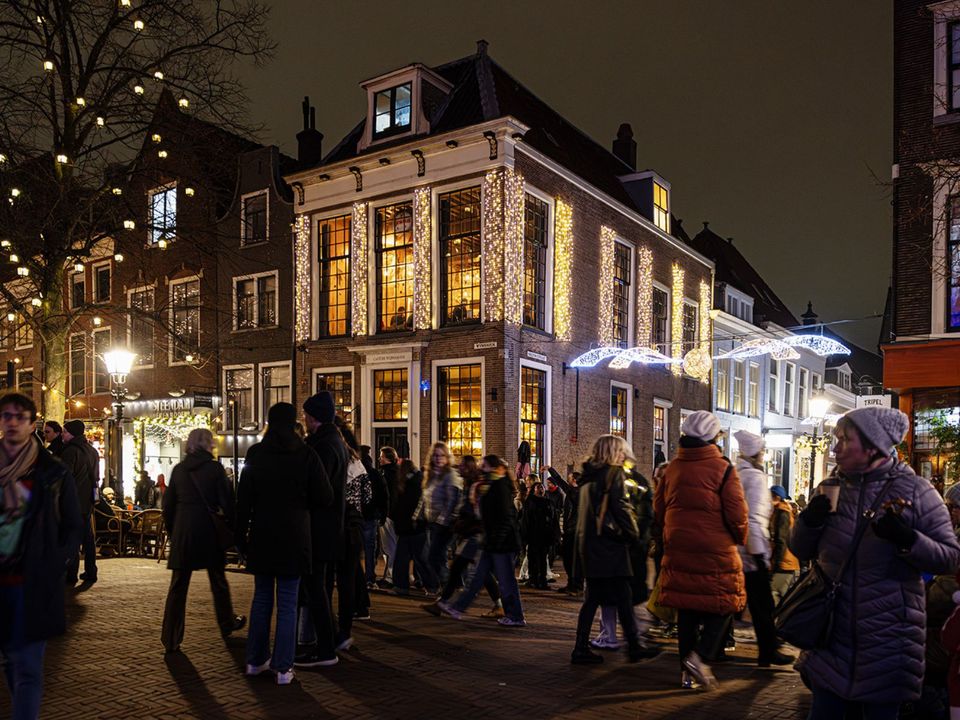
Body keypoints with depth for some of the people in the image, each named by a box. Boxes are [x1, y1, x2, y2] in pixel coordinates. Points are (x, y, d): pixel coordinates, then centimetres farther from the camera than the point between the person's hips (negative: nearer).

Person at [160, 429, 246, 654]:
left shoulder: (178, 469, 4)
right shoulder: (215, 468, -7)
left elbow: (168, 505, 8)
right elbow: (227, 503, -8)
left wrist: (173, 532, 18)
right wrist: (232, 528, 4)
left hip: (182, 534, 2)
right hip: (209, 532, -2)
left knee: (177, 586, 5)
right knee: (218, 582, 15)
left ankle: (171, 640, 2)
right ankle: (227, 624, 31)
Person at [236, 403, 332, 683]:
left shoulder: (255, 454, 0)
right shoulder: (306, 455, -6)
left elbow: (243, 499, 0)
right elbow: (325, 498, -6)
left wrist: (241, 536, 7)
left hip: (261, 536, 3)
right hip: (294, 538, -2)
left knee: (261, 598, 16)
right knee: (287, 604, 3)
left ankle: (256, 659, 24)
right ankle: (283, 667, 5)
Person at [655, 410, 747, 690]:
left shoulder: (673, 467, 4)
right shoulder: (723, 468, -10)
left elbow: (659, 508, 9)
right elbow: (737, 514, -12)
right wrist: (739, 538, 7)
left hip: (678, 550, 5)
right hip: (716, 552, -4)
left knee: (686, 610, 12)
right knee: (722, 604, 11)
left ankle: (688, 672, 18)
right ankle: (700, 656, -6)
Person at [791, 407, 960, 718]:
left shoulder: (915, 491, -5)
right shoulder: (830, 489, 6)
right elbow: (801, 551, 9)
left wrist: (906, 538, -24)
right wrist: (810, 520, -11)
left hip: (888, 636, -3)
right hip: (831, 632, 3)